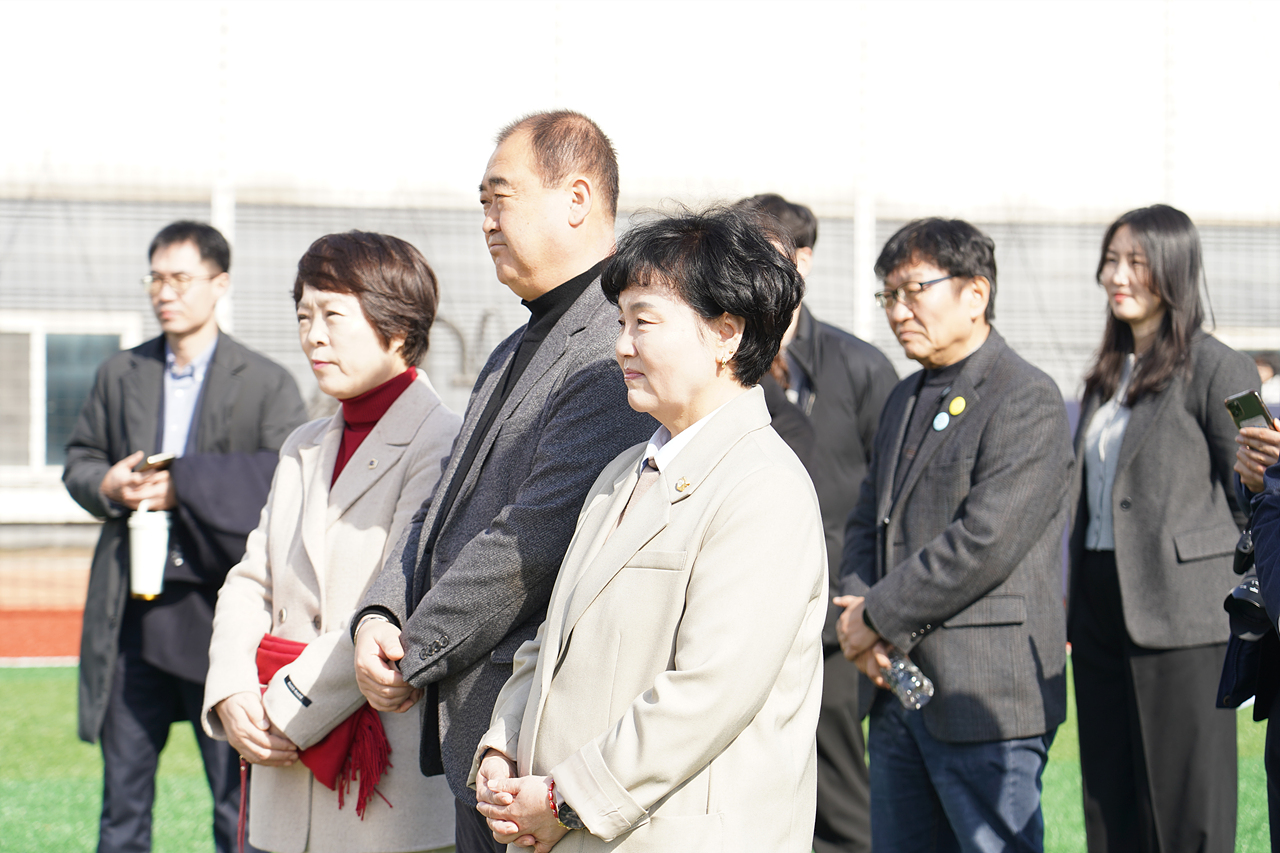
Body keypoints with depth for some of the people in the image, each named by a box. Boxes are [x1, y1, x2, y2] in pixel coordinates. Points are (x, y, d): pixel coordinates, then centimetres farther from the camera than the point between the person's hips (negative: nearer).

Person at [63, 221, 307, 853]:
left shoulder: (267, 384, 1)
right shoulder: (120, 375, 13)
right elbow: (79, 461, 19)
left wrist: (185, 487, -17)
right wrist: (107, 487, -5)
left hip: (221, 608, -3)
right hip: (133, 611, 3)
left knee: (237, 790, 1)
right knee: (124, 780, 6)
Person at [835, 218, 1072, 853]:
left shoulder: (1027, 401, -11)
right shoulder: (904, 400, 18)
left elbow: (984, 542, -20)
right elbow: (867, 522, 18)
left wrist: (878, 618, -13)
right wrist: (858, 614, -2)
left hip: (989, 698, -9)